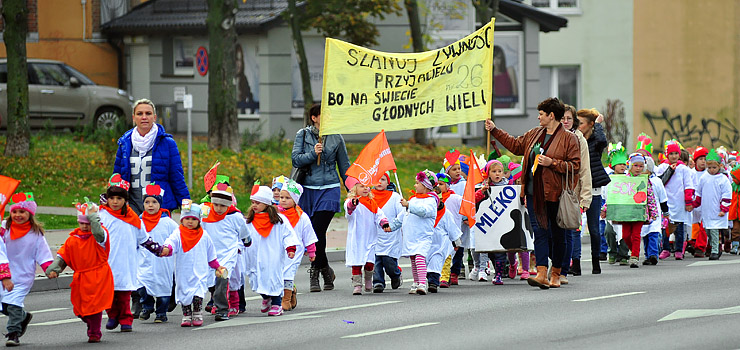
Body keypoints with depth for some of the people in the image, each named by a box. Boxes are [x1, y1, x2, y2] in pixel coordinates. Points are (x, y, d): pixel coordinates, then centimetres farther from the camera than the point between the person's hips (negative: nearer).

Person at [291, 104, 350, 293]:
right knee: (312, 234, 2)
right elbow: (296, 159, -2)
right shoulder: (303, 135, 5)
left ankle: (316, 272, -4)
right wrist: (313, 154, -18)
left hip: (329, 189, -1)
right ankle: (325, 270, 17)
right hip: (308, 190, 1)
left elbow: (344, 166, 13)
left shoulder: (336, 138, 6)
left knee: (318, 231, -14)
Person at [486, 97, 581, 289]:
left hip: (556, 194, -5)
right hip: (535, 193, 5)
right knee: (539, 232, -5)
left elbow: (574, 165, -10)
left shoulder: (569, 139, -5)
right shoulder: (534, 134, 14)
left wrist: (551, 163, -18)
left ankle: (556, 275, 15)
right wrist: (494, 130, 29)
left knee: (557, 235, 5)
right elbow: (515, 145, 28)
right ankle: (541, 274, -12)